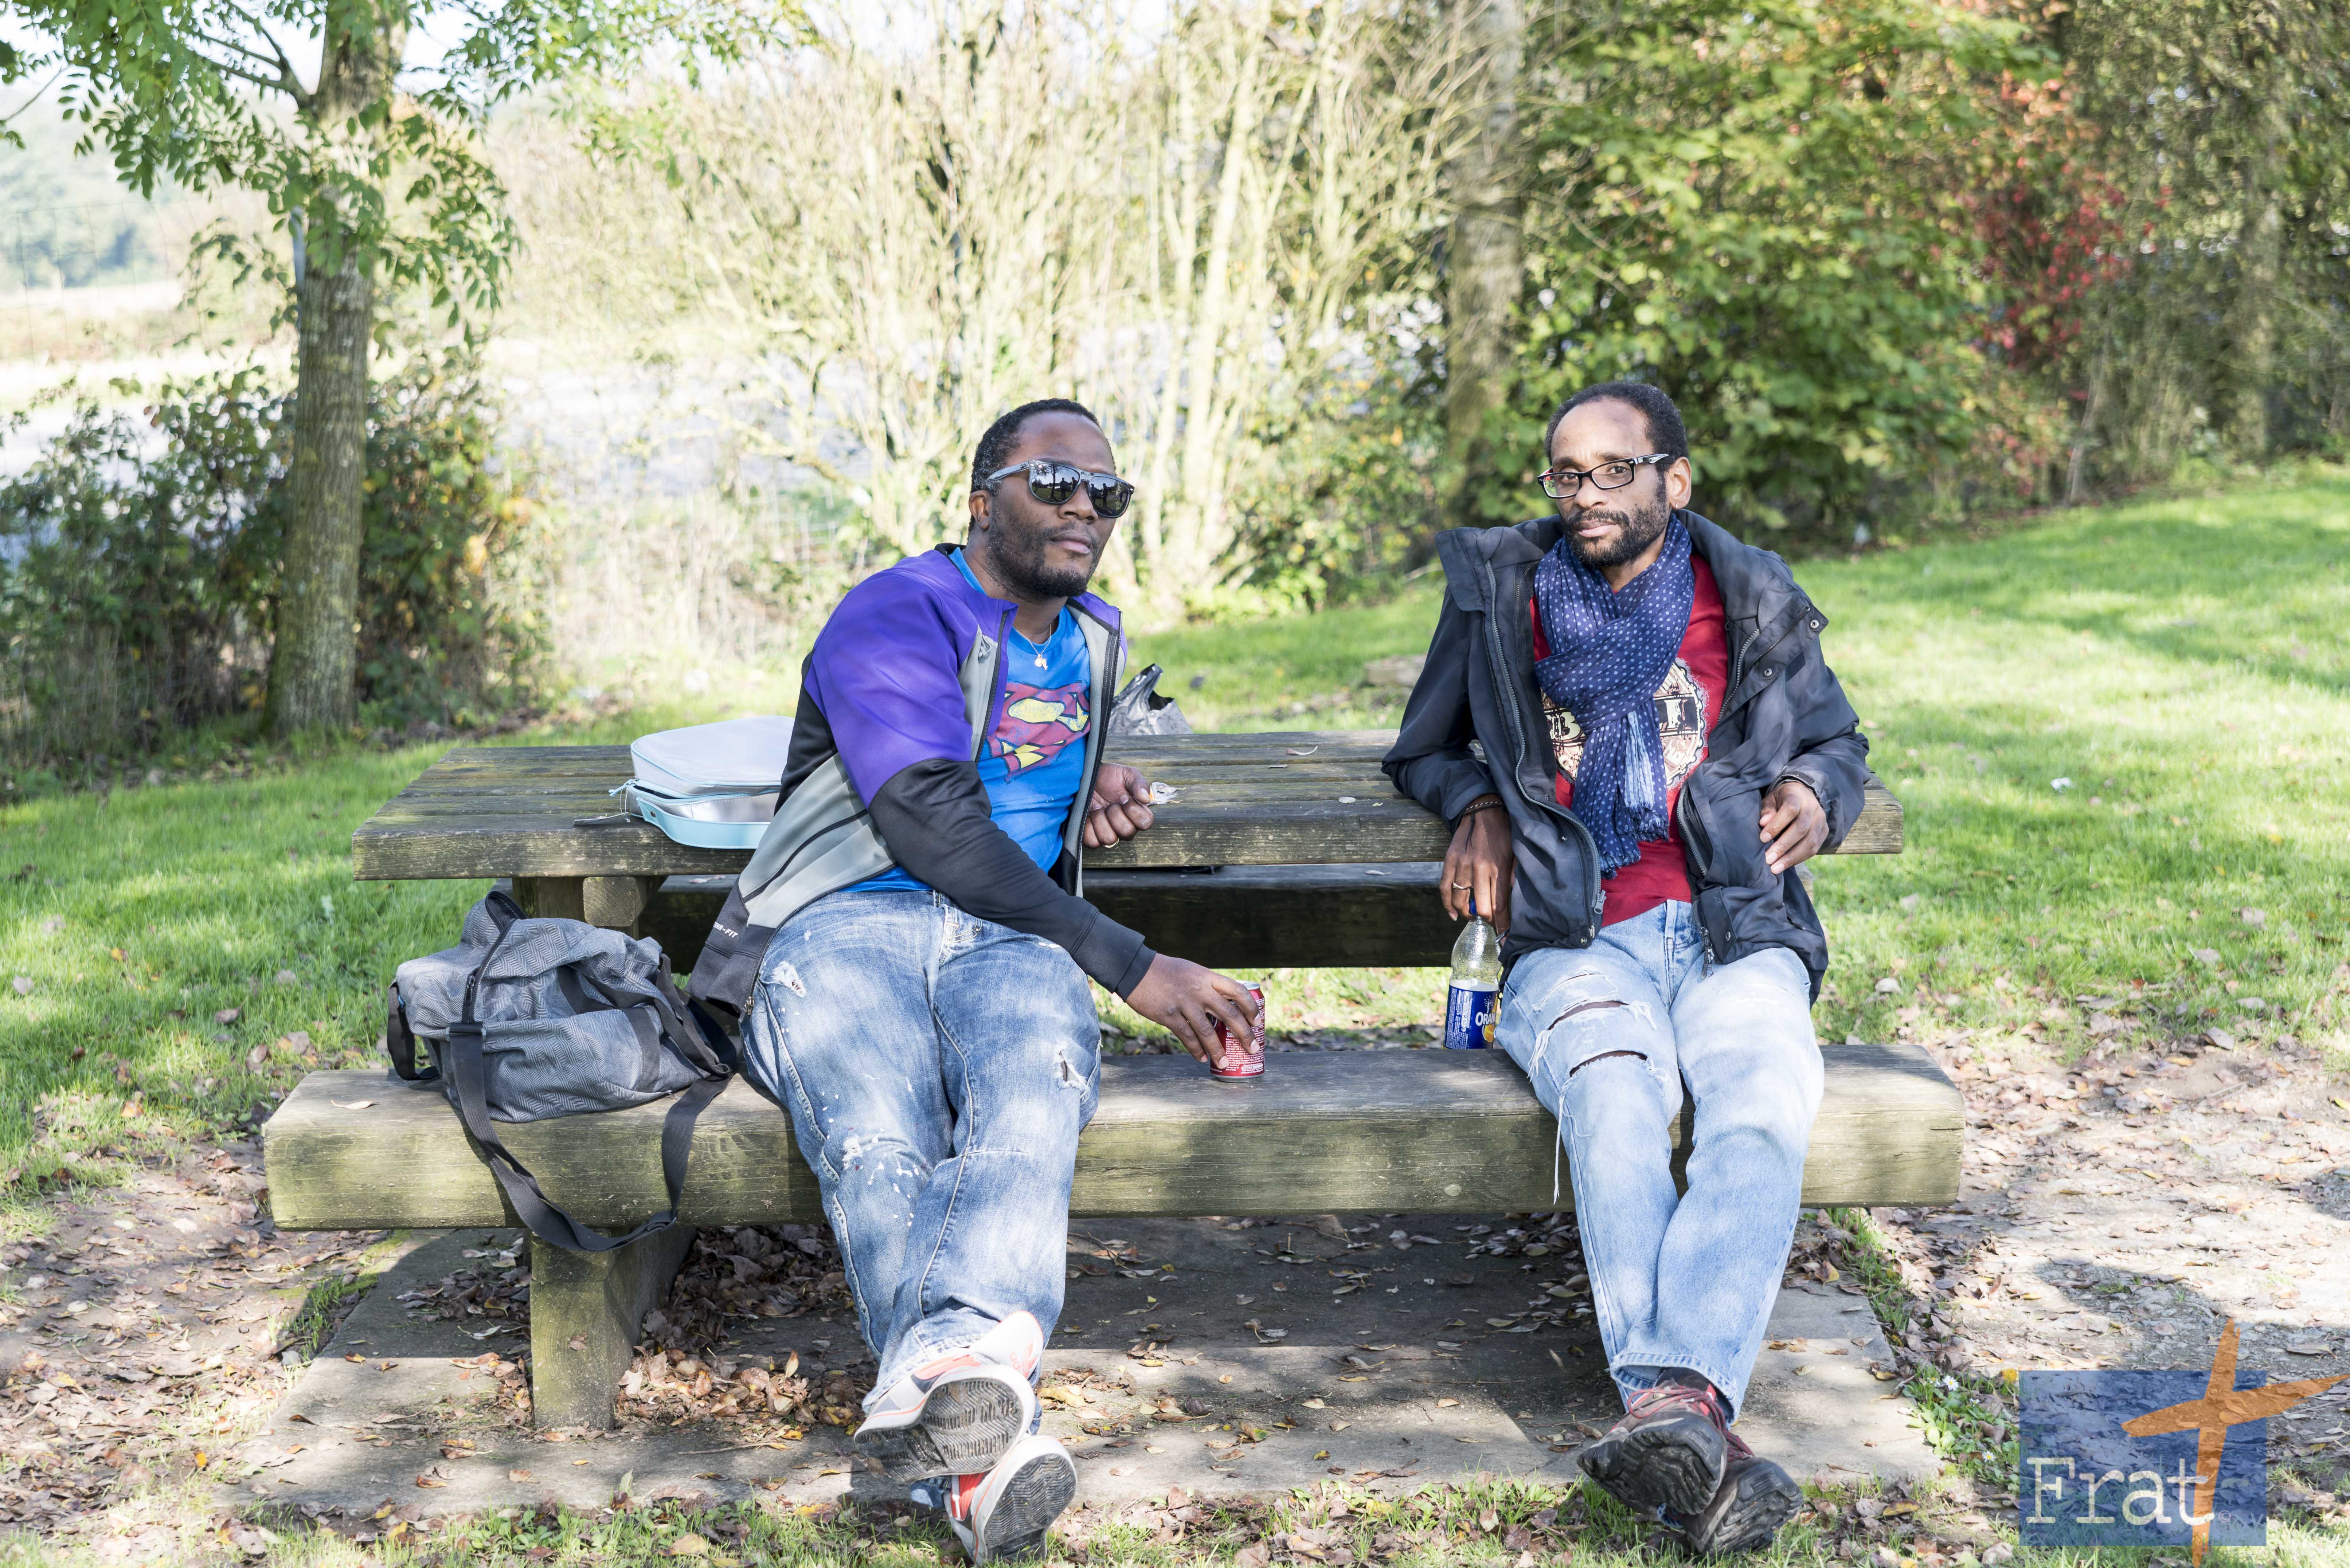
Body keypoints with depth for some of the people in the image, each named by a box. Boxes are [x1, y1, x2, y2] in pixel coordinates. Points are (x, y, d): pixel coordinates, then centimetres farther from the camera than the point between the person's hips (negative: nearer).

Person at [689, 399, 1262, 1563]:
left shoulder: (1098, 645, 23)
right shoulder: (896, 617, -2)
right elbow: (937, 828, -13)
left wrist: (1100, 774, 19)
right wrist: (1133, 967, -15)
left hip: (1010, 938, 4)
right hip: (846, 926, -4)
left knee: (1036, 1085, -36)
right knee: (878, 1150, -36)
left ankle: (948, 1360, -61)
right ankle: (979, 1458, -55)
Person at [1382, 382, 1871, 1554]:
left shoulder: (1753, 605, 15)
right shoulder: (1500, 593, 14)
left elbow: (1835, 739, 30)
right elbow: (1424, 749, 27)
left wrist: (1817, 791, 5)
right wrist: (1477, 804, 4)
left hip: (1733, 930, 1)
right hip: (1576, 938, -1)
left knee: (1765, 1109, -34)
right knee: (1616, 1107, -36)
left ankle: (1677, 1399, -52)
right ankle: (1692, 1431, -51)